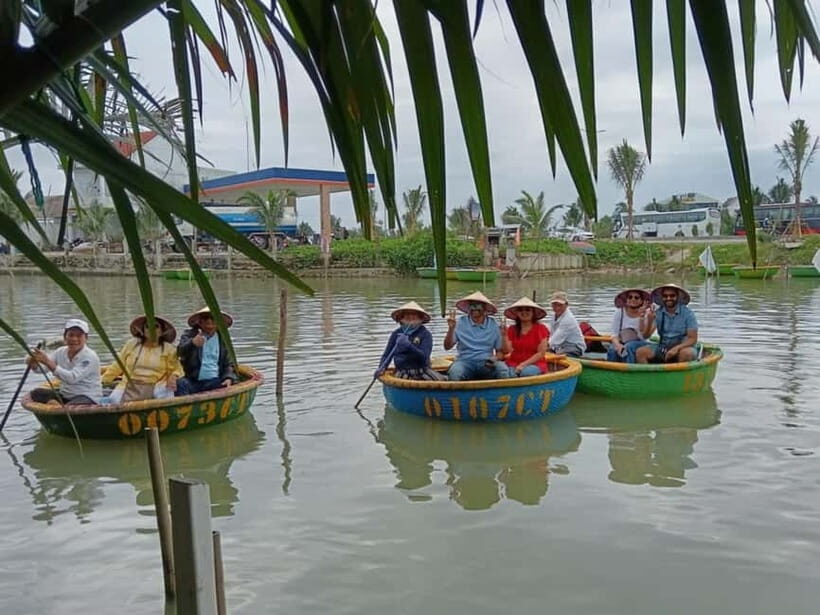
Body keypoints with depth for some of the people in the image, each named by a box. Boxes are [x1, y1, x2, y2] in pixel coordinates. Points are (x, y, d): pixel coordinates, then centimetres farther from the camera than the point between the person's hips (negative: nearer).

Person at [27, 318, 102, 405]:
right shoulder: (61, 352, 5)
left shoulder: (90, 357, -17)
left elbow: (72, 378, -29)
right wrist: (33, 363, -29)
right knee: (37, 393, -8)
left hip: (88, 398, -7)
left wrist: (47, 361, -35)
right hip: (65, 395, 7)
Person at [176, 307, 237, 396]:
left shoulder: (223, 339, 14)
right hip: (191, 381, -1)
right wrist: (192, 343, -37)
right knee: (180, 384, -33)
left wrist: (229, 378, -7)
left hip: (213, 381, 1)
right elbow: (180, 351, -13)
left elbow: (228, 364, 16)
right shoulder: (189, 335, 7)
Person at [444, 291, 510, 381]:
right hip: (466, 361, -1)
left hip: (486, 363, 1)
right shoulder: (460, 323, 4)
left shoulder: (493, 325, 7)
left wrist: (496, 358, -11)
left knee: (502, 368, -30)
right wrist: (451, 329, -15)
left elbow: (500, 351, 11)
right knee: (455, 371, -34)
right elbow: (447, 347, 0)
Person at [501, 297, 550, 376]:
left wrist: (523, 364, -13)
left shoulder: (541, 329, 2)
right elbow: (507, 351, 0)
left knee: (525, 372, -36)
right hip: (514, 364, 2)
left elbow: (541, 353, -4)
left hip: (534, 364, -2)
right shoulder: (512, 330, 11)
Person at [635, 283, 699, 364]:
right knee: (640, 352, -21)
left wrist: (676, 348, -24)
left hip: (683, 347, -2)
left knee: (686, 353, -37)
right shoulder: (657, 313, 0)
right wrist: (650, 321, -26)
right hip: (662, 348, 3)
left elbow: (693, 339, -8)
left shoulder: (688, 314, -5)